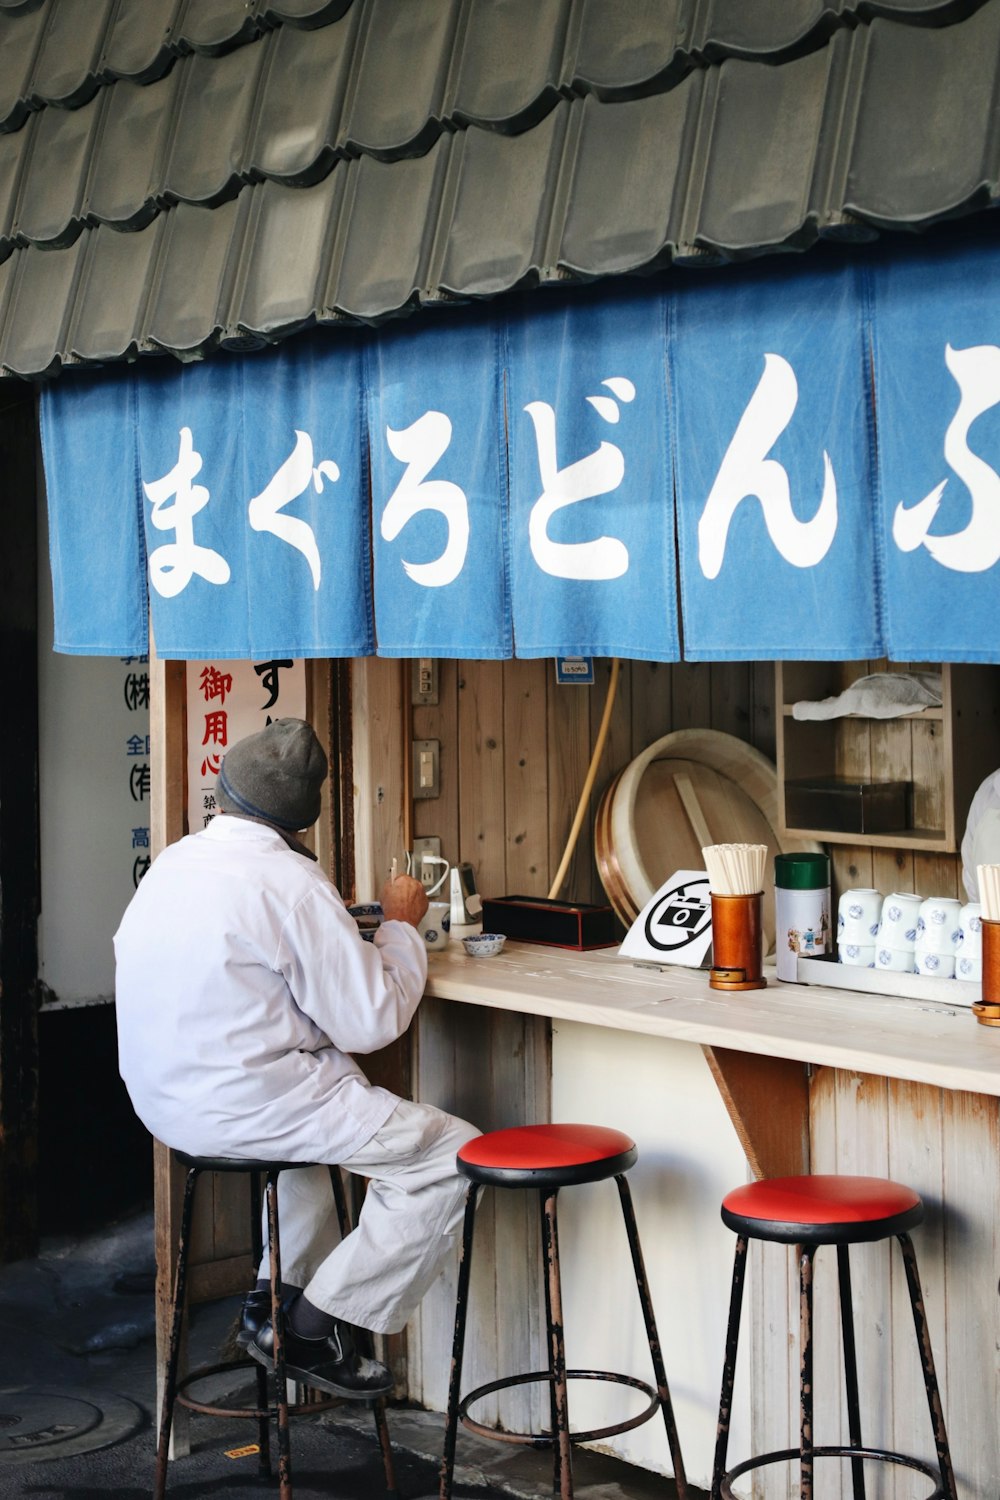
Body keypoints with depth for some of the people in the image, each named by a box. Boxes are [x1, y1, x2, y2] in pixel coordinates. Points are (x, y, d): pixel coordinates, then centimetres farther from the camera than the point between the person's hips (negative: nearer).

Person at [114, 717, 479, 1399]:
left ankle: (274, 1295, 31)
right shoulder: (291, 882, -18)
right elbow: (372, 1021, -15)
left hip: (165, 1098, 9)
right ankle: (318, 1328, 2)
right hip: (243, 1104, -9)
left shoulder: (174, 862, 7)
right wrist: (402, 926, 0)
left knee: (332, 1101, 36)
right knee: (449, 1153, -4)